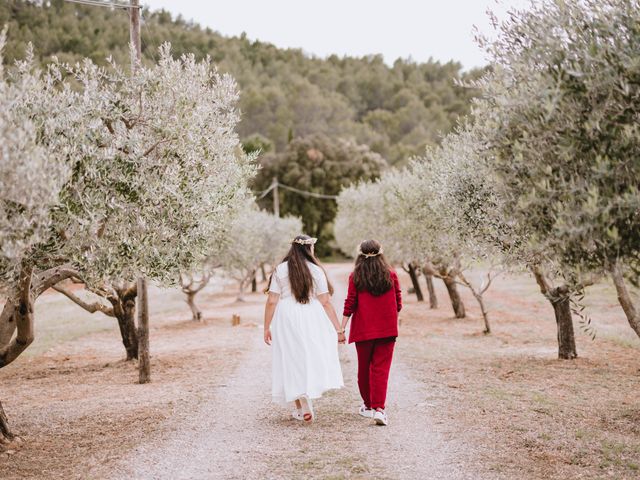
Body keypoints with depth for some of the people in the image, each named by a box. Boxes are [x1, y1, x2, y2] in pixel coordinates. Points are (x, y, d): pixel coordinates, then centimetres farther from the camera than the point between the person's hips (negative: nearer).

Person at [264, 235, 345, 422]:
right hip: (312, 321, 0)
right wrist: (338, 329, -1)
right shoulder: (316, 270, -2)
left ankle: (301, 407, 8)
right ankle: (308, 398, -2)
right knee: (314, 357, 10)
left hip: (287, 322, 0)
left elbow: (272, 301, -5)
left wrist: (267, 327, 3)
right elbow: (325, 302, -4)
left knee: (292, 360, 8)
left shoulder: (280, 270, -1)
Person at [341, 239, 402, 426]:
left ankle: (368, 405, 27)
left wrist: (342, 328, -2)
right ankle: (379, 408, -15)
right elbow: (398, 303, 6)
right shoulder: (391, 275, -1)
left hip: (363, 329, 0)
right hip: (387, 330, 0)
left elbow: (350, 304, -6)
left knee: (364, 367, 15)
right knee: (381, 369, -1)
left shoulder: (355, 277, -5)